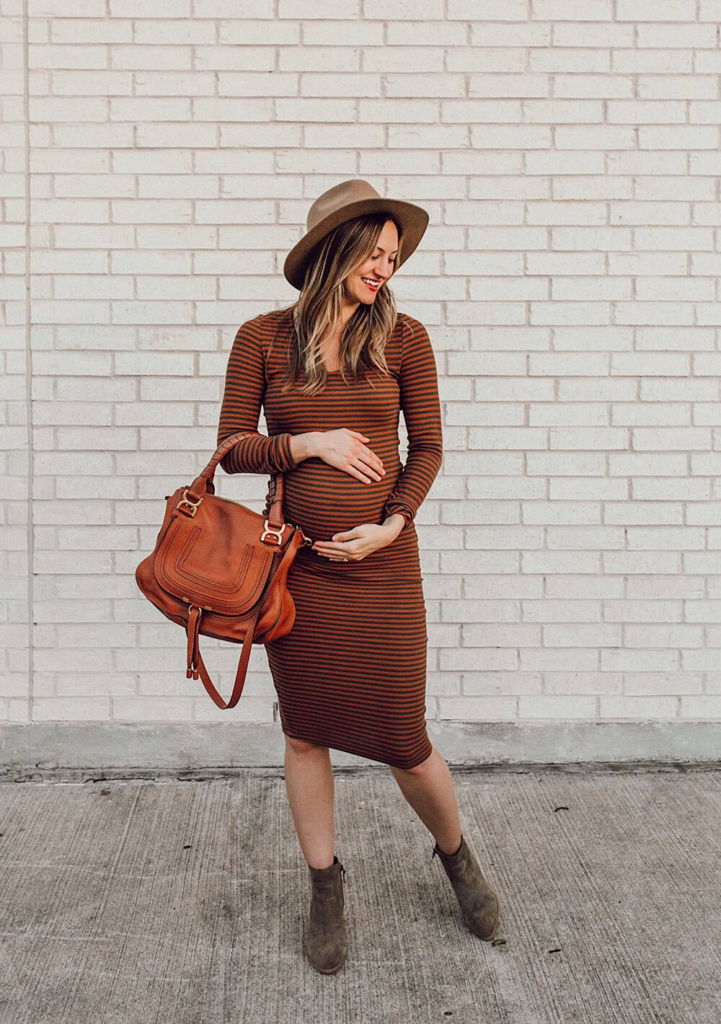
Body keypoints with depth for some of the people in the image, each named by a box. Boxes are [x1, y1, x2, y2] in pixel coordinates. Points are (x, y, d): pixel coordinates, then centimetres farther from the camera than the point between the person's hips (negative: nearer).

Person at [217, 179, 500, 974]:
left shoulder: (403, 338, 1)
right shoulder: (263, 339, 0)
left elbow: (428, 447, 3)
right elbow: (232, 449, 2)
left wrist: (393, 523, -10)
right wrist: (307, 444, -13)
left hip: (381, 561, -1)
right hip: (295, 563, 1)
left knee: (402, 740, 5)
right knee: (305, 732, 11)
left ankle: (457, 856, 35)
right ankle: (325, 890, 31)